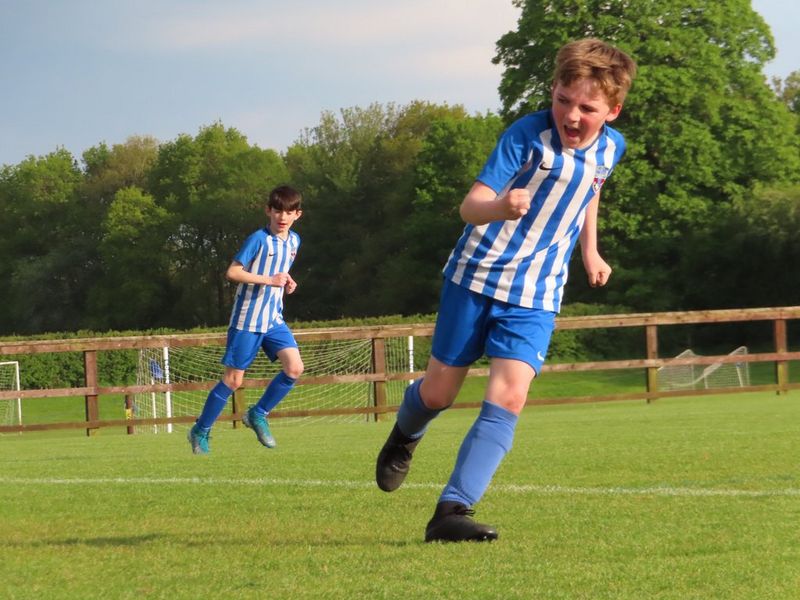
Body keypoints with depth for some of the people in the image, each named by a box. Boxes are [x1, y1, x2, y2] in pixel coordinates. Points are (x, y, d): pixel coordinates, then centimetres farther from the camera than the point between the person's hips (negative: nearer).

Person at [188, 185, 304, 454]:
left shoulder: (293, 241, 8)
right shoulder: (259, 239, -14)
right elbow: (232, 272, -18)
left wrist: (287, 282, 3)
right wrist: (269, 280, -23)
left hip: (274, 319, 6)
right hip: (247, 320, -6)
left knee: (295, 368, -11)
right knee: (233, 379, -2)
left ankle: (257, 414, 9)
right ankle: (200, 432, 14)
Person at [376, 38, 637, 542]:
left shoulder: (611, 148, -1)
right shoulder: (527, 136, -18)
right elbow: (470, 205, -28)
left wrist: (590, 250, 21)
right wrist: (498, 207, -49)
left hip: (536, 294, 3)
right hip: (479, 275, -3)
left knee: (509, 397, -16)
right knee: (439, 391, 8)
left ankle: (452, 511, -18)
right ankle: (405, 436, 44)